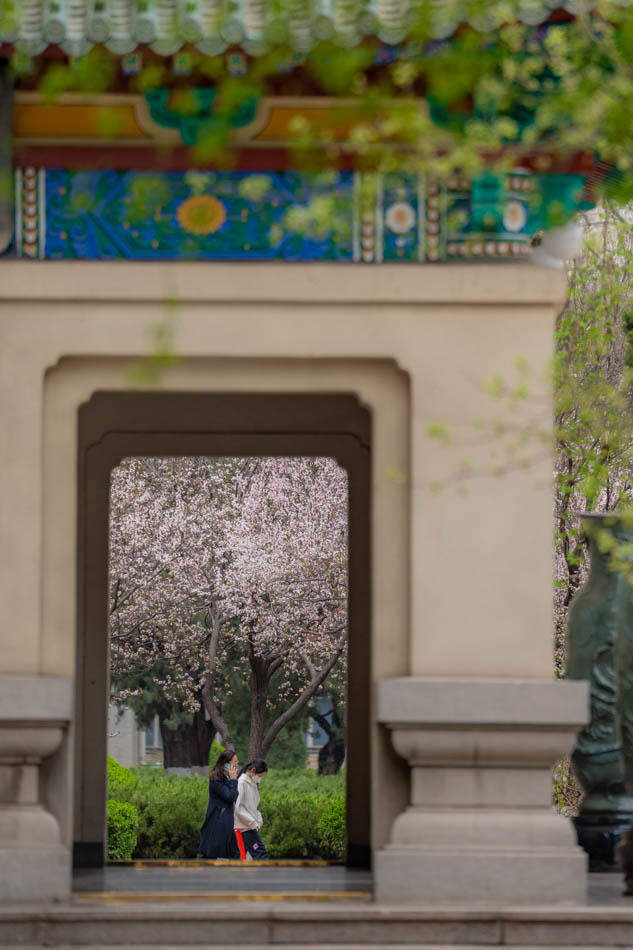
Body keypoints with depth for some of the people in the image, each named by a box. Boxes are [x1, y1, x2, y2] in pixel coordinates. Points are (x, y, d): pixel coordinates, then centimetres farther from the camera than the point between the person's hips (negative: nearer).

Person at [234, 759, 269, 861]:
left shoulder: (253, 784, 15)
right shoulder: (241, 783, -13)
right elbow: (237, 808, -18)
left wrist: (259, 820, 6)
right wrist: (252, 822, -16)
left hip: (251, 826, 8)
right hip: (243, 826, -8)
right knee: (260, 853, -11)